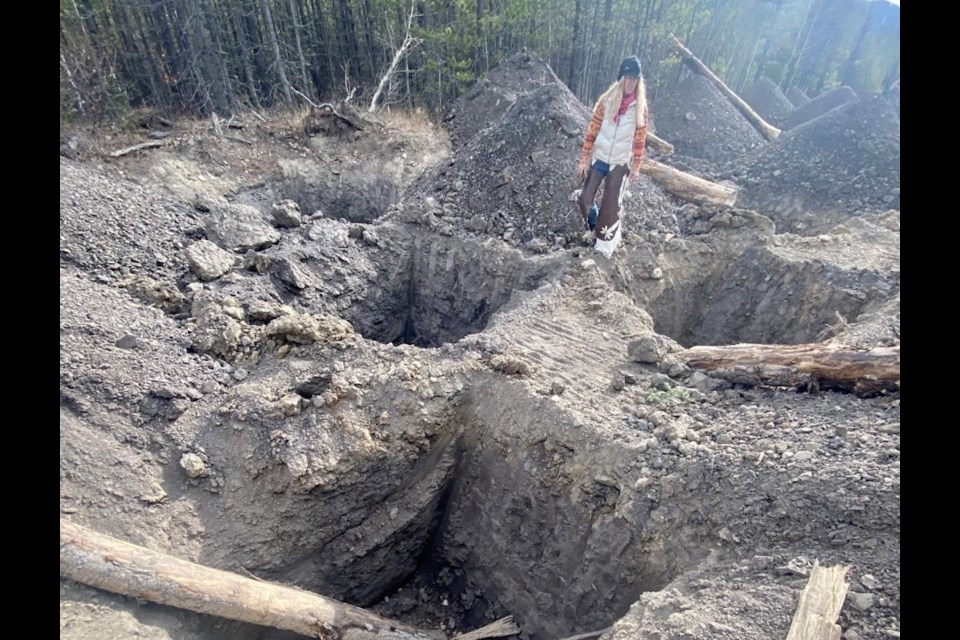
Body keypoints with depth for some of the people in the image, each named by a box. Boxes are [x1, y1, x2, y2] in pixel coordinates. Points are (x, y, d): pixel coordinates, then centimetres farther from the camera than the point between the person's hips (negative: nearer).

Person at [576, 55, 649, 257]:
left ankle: (603, 246, 17)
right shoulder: (606, 100, -7)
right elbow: (592, 131, -4)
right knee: (584, 200, 1)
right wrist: (584, 160, -6)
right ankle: (596, 225, 31)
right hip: (599, 158, 1)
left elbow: (639, 139, 2)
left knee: (611, 209, 1)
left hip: (620, 163, 0)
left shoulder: (640, 107, -4)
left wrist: (636, 166, 3)